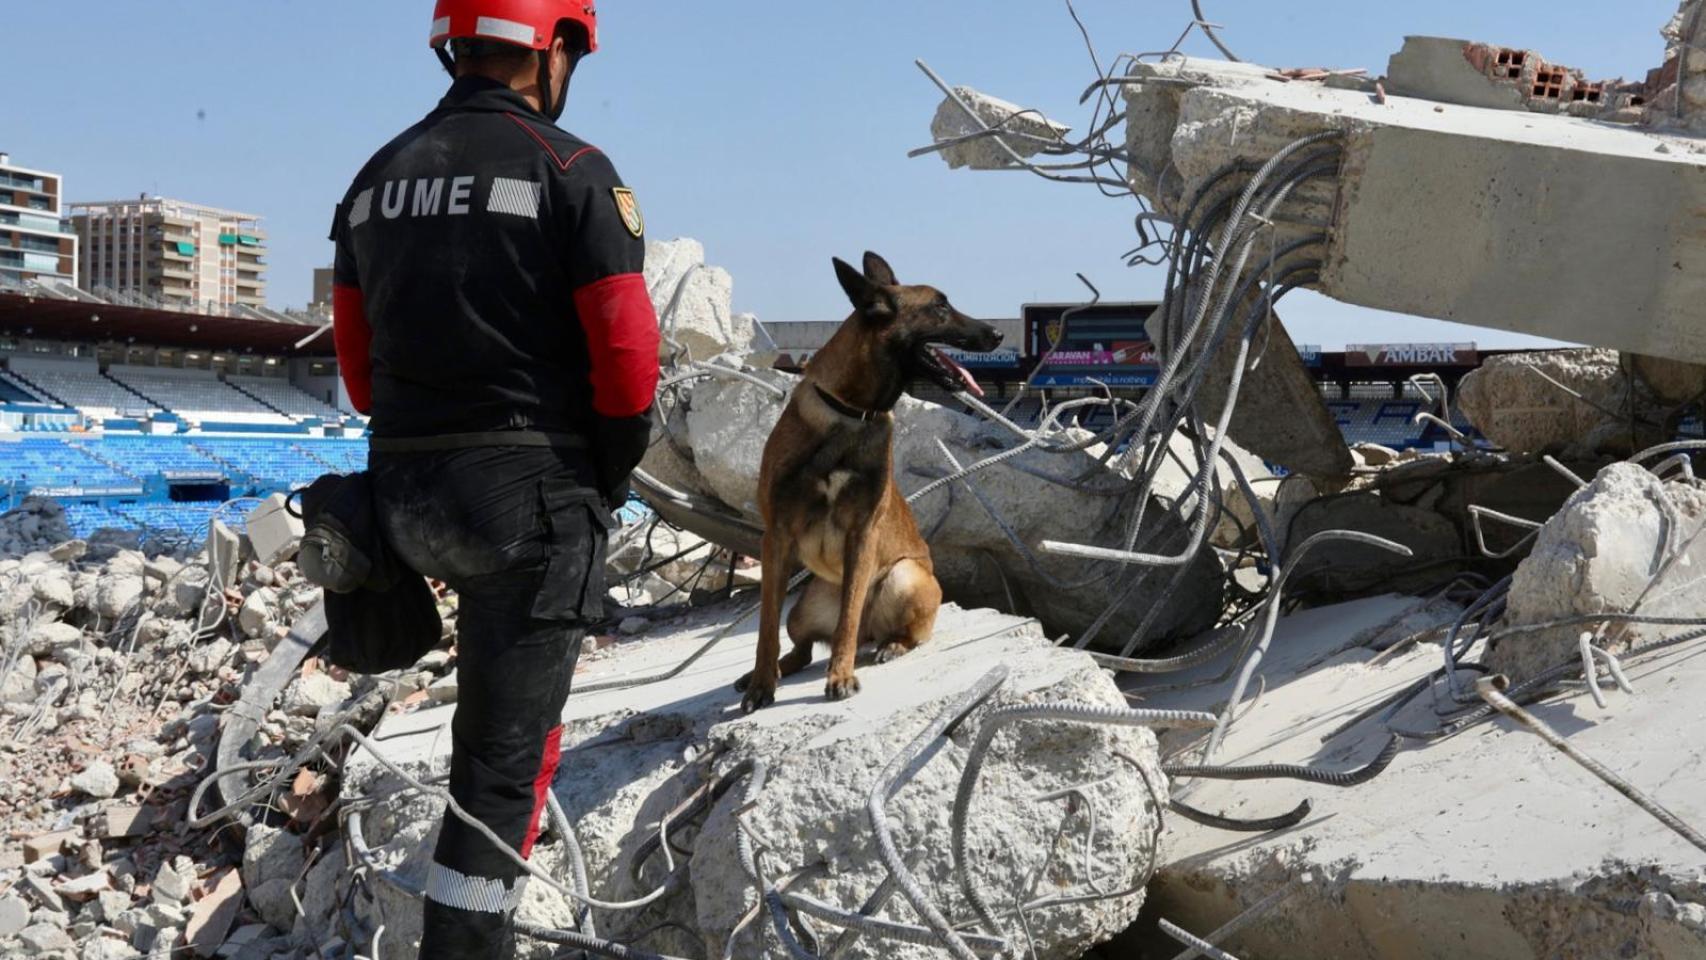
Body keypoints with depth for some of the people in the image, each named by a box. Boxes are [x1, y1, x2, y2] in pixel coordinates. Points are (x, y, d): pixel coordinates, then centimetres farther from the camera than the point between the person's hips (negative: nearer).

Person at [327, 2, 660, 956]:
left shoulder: (378, 178, 10)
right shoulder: (573, 172, -9)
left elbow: (360, 359, 13)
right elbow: (626, 356, -14)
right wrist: (613, 473, 2)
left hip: (404, 494, 7)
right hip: (532, 491, -7)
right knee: (506, 753, 1)